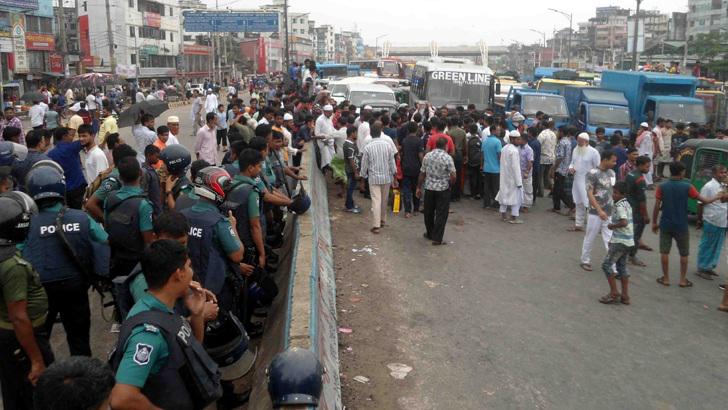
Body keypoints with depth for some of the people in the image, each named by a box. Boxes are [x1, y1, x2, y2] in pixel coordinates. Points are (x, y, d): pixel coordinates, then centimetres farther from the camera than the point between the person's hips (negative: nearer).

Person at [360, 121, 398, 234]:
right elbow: (392, 163, -1)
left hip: (374, 178, -2)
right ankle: (383, 219, 34)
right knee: (384, 200, 17)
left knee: (376, 201, -3)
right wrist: (394, 178, 8)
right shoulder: (387, 145, -5)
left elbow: (364, 165, -5)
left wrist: (363, 177, 8)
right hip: (386, 177, 2)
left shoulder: (367, 147, -10)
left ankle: (376, 226, -5)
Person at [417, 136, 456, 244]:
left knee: (429, 212, 18)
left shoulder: (427, 156, 0)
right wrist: (449, 184, 3)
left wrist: (419, 188, 11)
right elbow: (453, 176, -17)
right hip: (443, 190, -4)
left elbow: (422, 174, 3)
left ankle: (430, 234, 33)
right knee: (441, 214, 3)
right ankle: (437, 239, 4)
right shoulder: (447, 158, -13)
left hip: (429, 188, 4)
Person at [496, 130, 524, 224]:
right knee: (516, 196, 1)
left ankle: (503, 215, 23)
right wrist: (519, 182, -19)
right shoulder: (514, 151, -20)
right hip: (512, 178, -9)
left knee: (504, 194, 15)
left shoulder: (504, 148, 7)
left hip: (504, 177, 9)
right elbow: (516, 167, -22)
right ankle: (513, 218, 2)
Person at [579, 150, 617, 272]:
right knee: (590, 239, 10)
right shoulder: (592, 173, -13)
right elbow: (590, 194, -16)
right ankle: (585, 261, 27)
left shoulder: (611, 173, 7)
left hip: (609, 213, 5)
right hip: (596, 213, -5)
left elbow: (614, 191, 18)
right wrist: (599, 210, -22)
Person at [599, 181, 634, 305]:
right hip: (628, 240, 10)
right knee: (622, 266, 14)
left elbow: (623, 222, -30)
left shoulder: (619, 206, -16)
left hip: (620, 241, -10)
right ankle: (625, 296, 17)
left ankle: (614, 293, 1)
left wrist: (612, 226, -13)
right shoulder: (627, 204, 12)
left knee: (607, 265, -2)